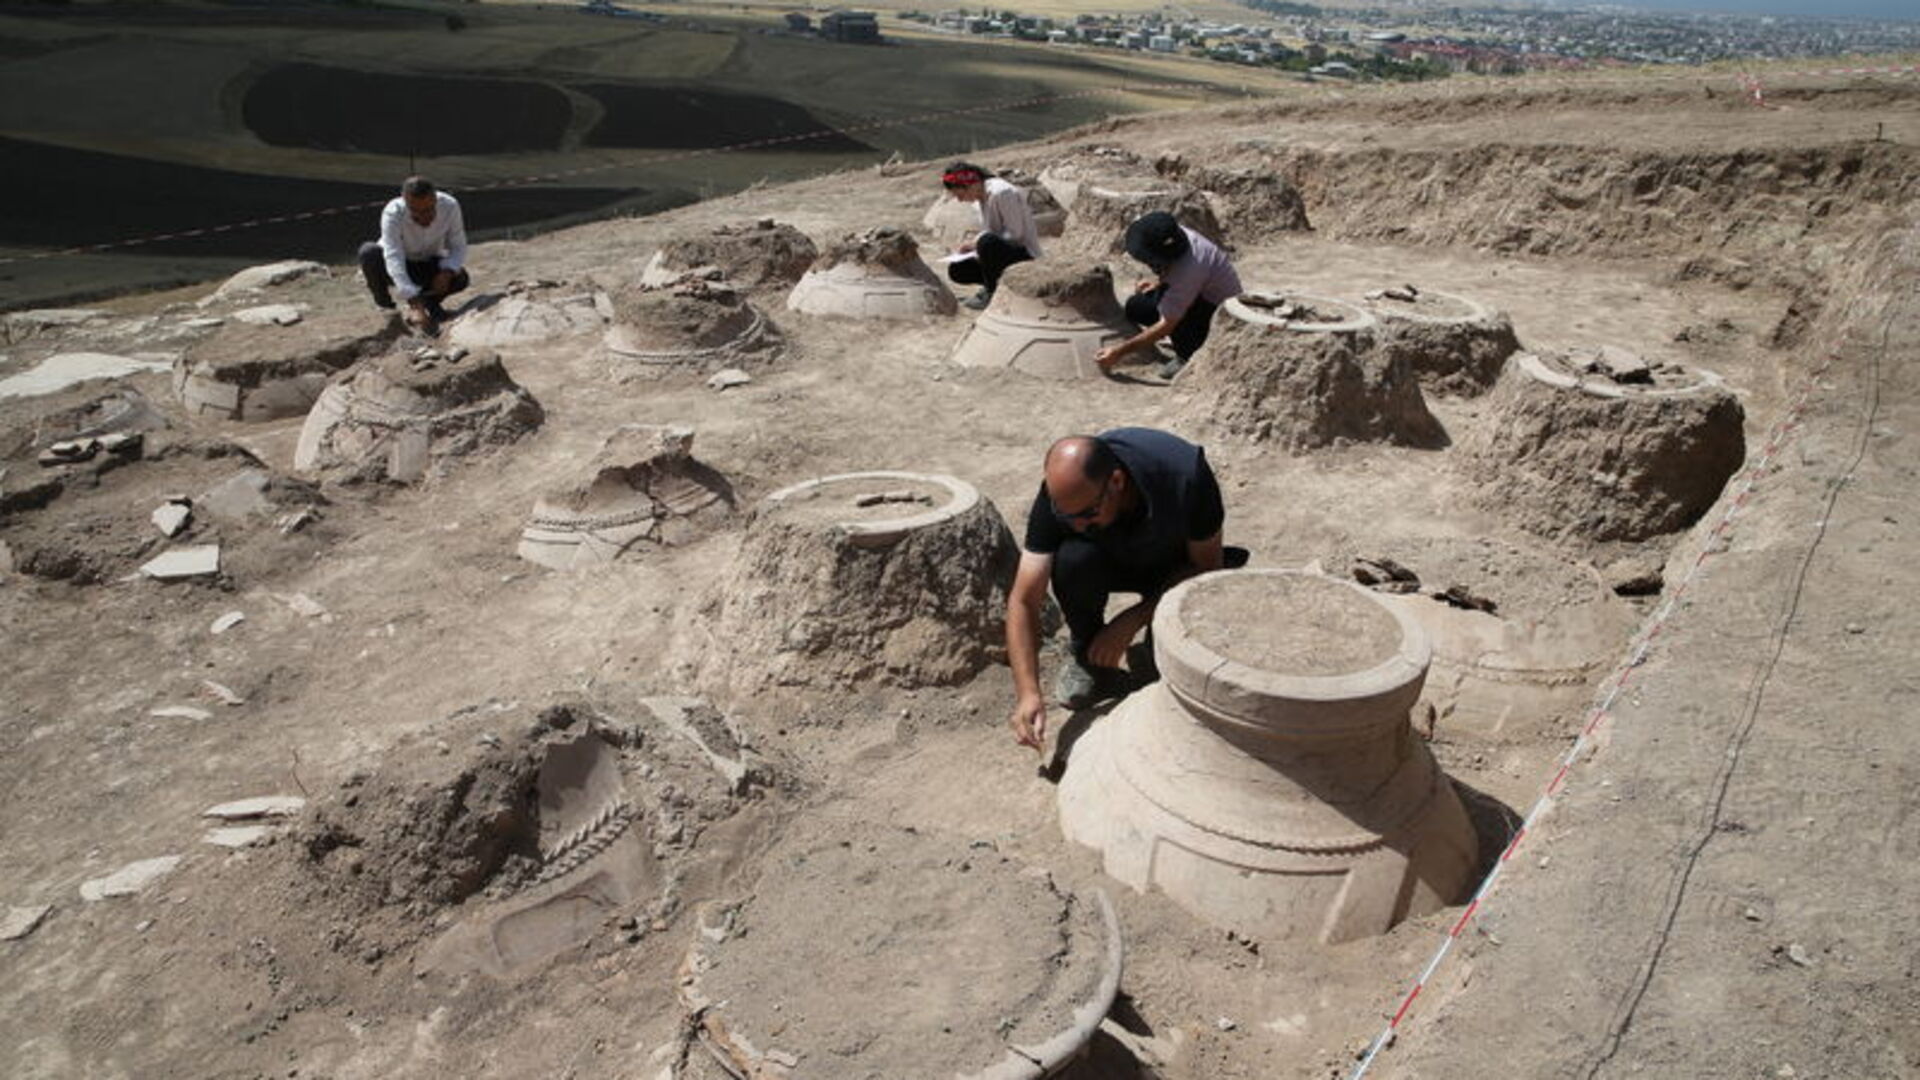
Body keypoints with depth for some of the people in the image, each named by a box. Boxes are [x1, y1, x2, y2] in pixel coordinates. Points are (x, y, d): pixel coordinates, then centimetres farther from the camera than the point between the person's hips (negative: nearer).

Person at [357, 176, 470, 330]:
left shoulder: (450, 206, -24)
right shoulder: (393, 213, -33)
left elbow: (459, 248, -14)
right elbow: (393, 260, -43)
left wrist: (447, 272, -37)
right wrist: (416, 307, -53)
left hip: (428, 265, 2)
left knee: (460, 278, -28)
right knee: (370, 252, -33)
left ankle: (428, 300, 4)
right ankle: (384, 303, -4)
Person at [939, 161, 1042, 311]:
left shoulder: (1001, 193, -21)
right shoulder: (982, 196, 7)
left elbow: (1015, 233, -22)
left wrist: (977, 242, -20)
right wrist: (971, 245, -3)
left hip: (1024, 254, -9)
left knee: (987, 242, -37)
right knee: (956, 270, -1)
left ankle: (991, 292, -16)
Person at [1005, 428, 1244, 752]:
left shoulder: (1186, 475, -37)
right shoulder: (1060, 495, -31)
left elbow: (1207, 566, -20)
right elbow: (1024, 601, -29)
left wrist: (1132, 621, -28)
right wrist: (1028, 694, -40)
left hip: (1180, 564, -1)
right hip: (1113, 560, 1)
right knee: (1072, 560, -34)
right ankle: (1088, 655, -7)